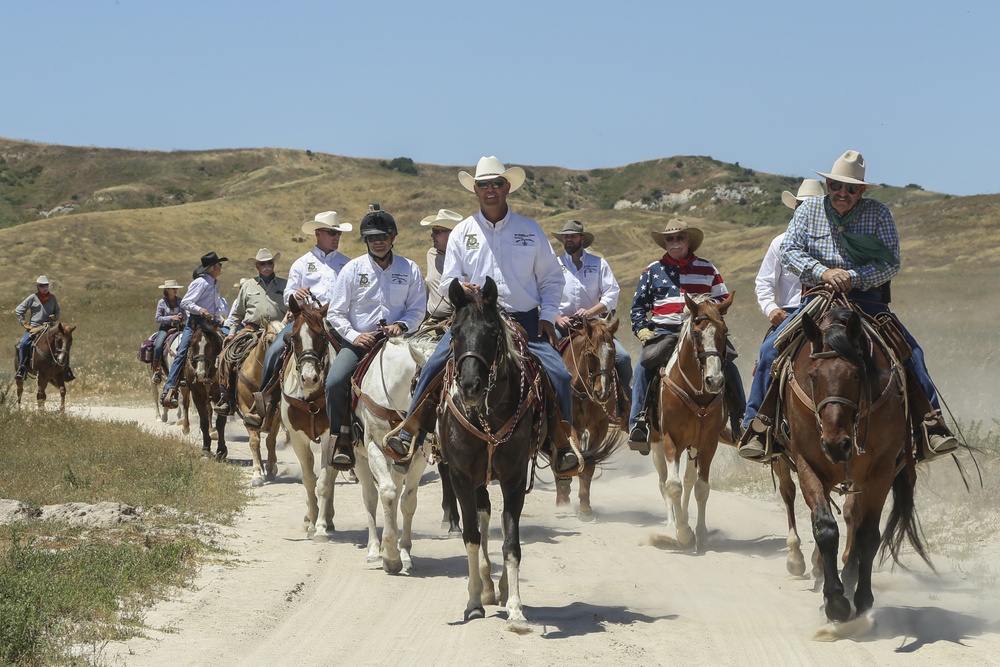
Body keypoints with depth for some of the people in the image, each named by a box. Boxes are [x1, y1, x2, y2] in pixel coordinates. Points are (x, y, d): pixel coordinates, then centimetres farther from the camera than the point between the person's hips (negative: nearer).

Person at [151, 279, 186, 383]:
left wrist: (182, 316, -9)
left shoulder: (180, 301, 11)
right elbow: (158, 318, -2)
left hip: (179, 327, 2)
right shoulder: (162, 302, 4)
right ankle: (156, 371, -17)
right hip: (165, 328, -2)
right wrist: (171, 318, -14)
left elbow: (186, 316, 15)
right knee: (158, 346, -26)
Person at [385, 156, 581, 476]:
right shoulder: (462, 231, 8)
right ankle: (409, 432, -9)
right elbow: (447, 282, 7)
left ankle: (562, 445, 0)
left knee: (559, 374, -17)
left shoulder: (530, 229, 7)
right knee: (433, 367, -19)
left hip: (525, 319, 0)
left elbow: (551, 278, 11)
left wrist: (547, 316, -3)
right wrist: (460, 287, -17)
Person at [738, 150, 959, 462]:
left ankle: (930, 424, -16)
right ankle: (758, 426, -11)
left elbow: (891, 263, -4)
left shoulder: (878, 213, 2)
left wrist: (852, 277, -20)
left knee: (909, 351, -19)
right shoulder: (809, 210, 7)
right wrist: (822, 273, -18)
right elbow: (789, 250, -2)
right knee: (772, 348, -18)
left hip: (867, 300, -1)